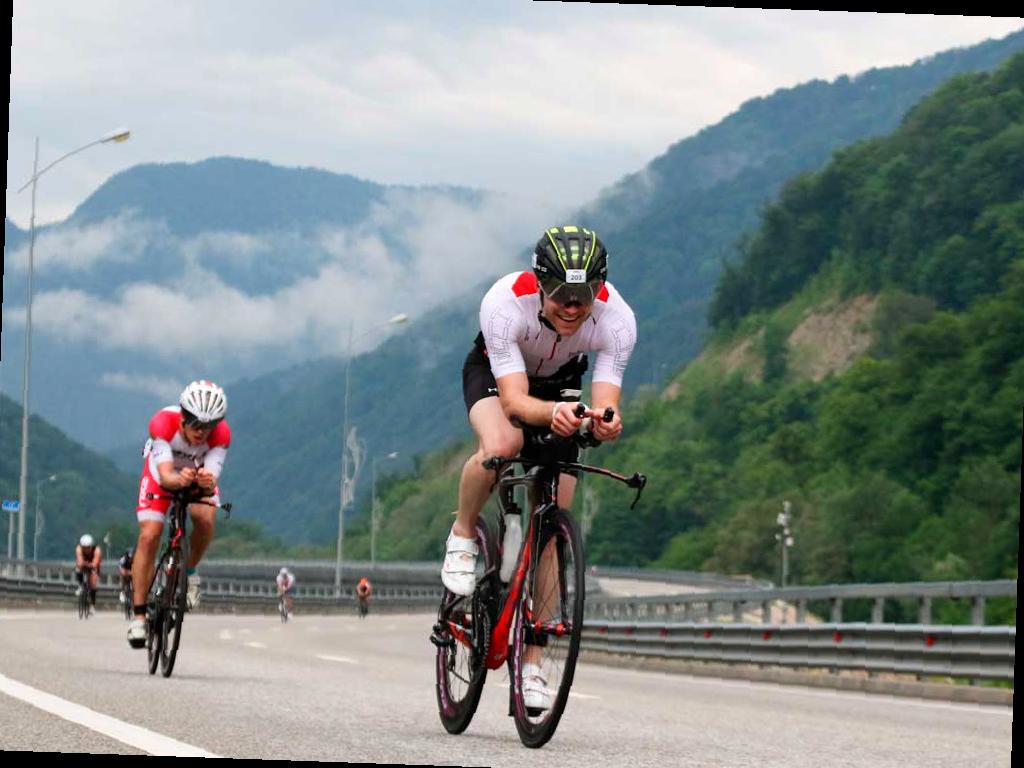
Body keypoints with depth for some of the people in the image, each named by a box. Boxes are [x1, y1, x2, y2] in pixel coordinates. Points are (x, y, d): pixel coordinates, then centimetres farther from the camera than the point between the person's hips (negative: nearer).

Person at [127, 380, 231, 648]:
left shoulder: (221, 434, -33)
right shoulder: (163, 423, -38)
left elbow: (213, 478, -40)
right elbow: (166, 477, -45)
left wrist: (208, 483, -63)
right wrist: (178, 480, -68)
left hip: (199, 475, 1)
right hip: (162, 473, -1)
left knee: (205, 518, -29)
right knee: (148, 537, -16)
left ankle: (190, 572, 0)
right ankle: (139, 615, -8)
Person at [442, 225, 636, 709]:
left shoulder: (617, 320, -33)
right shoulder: (505, 303, -39)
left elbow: (605, 402, -36)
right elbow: (514, 400, -43)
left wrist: (604, 423, -60)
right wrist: (553, 412, -63)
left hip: (561, 383, 2)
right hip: (494, 372, -2)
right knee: (501, 445, -38)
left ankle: (531, 664, 2)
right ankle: (463, 536, -7)